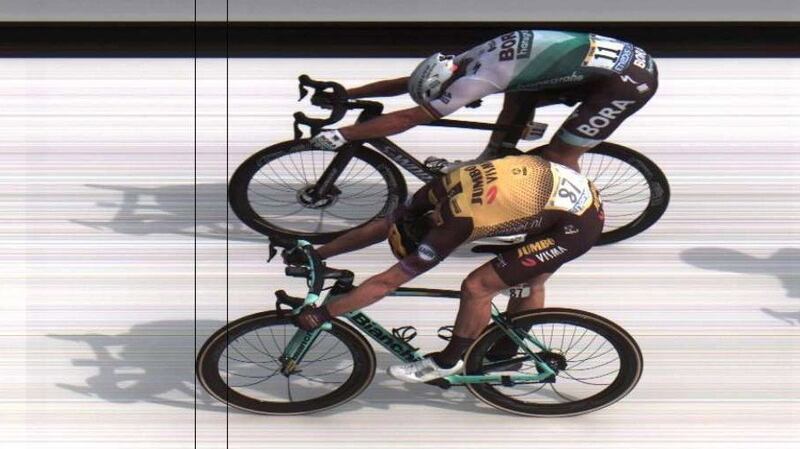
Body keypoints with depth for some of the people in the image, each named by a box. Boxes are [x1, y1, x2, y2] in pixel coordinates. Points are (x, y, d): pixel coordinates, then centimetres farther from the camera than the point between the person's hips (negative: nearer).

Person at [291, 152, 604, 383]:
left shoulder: (449, 229, -19)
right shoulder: (439, 190, 4)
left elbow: (384, 283, -16)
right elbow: (381, 226, 14)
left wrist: (322, 314, -11)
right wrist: (317, 253, 15)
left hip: (575, 225, -9)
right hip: (577, 191, 9)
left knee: (477, 287, -4)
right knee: (530, 281, 25)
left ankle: (448, 362, 13)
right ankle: (503, 354, 40)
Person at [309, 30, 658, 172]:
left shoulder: (475, 80, -19)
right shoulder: (468, 62, 6)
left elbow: (407, 119, -17)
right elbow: (406, 82, 16)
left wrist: (342, 135, -14)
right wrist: (343, 94, 17)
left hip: (628, 79, -9)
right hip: (611, 56, 9)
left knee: (558, 156, -6)